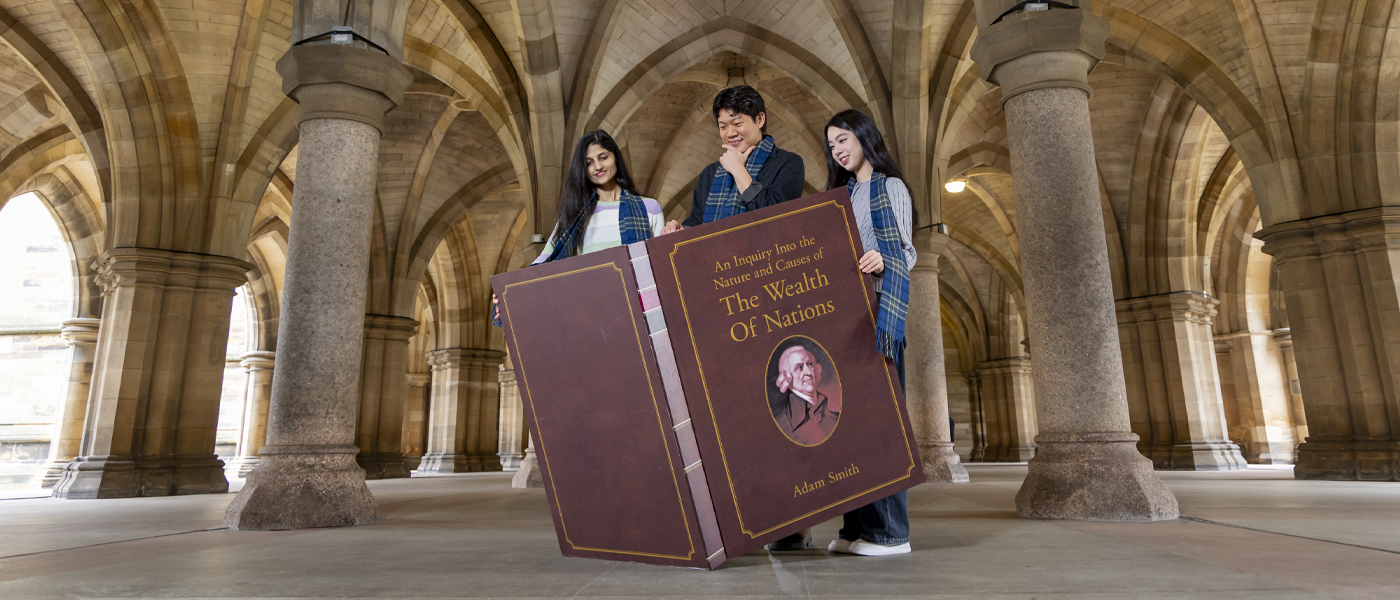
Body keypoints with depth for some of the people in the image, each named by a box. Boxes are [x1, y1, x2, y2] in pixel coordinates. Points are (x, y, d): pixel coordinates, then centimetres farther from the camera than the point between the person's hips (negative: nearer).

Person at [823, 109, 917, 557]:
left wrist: (882, 260, -28)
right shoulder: (842, 195, 25)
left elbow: (905, 252, -8)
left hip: (878, 310, -7)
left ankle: (889, 530, -7)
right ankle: (859, 526, 5)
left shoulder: (890, 188, 3)